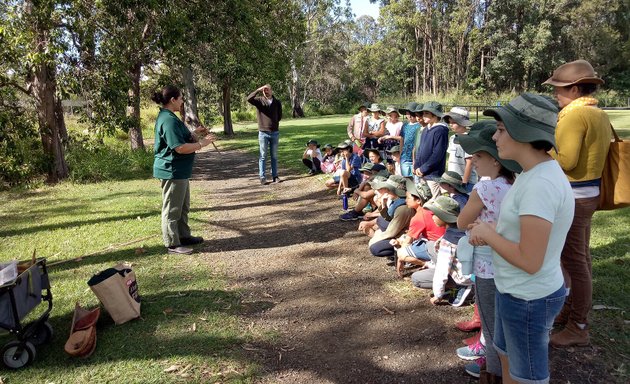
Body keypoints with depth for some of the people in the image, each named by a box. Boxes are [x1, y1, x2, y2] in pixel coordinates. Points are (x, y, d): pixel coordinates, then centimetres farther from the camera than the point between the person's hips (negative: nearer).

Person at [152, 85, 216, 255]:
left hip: (179, 170, 11)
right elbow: (180, 148, -26)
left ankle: (184, 236, 33)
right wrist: (202, 143, -16)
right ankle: (172, 244, 11)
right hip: (172, 171, -11)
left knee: (183, 206, 20)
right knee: (172, 209, 0)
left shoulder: (167, 117, 13)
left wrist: (194, 134, 11)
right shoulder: (169, 120, -21)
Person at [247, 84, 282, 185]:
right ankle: (262, 177, 7)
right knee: (263, 156, 3)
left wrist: (273, 123, 5)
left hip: (275, 133, 2)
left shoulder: (277, 102, 4)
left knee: (274, 156, 9)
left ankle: (275, 176, 16)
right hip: (263, 133, -2)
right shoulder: (259, 100, -2)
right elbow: (248, 99, -20)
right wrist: (258, 90, -19)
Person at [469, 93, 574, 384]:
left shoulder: (541, 186, -30)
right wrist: (488, 233, -4)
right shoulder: (541, 175, 2)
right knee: (506, 356, 29)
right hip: (521, 291, 9)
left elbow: (530, 261, -28)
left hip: (527, 301, -9)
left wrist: (487, 233, -13)